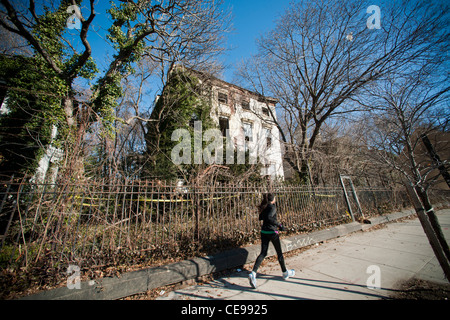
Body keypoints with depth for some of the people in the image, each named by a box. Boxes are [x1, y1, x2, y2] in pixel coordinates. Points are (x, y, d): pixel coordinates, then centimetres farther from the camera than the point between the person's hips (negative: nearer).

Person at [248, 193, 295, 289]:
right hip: (272, 232, -6)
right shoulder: (272, 207, -15)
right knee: (279, 253, 15)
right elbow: (269, 217, -30)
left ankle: (253, 273, -7)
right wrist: (279, 225, -24)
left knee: (263, 253, 7)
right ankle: (285, 273, 36)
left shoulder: (264, 207, 7)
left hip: (263, 232, 6)